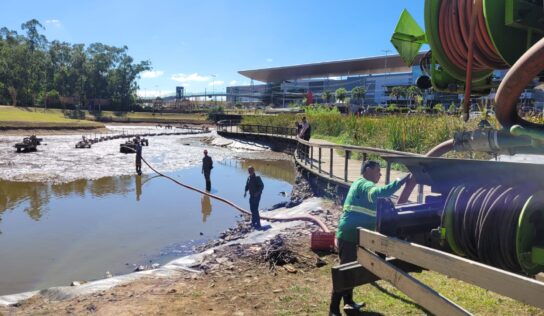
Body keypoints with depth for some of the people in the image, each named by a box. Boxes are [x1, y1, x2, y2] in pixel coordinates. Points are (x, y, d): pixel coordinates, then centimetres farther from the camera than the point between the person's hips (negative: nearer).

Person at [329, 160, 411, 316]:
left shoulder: (362, 184, 18)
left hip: (352, 235, 11)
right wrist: (401, 181, -38)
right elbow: (379, 192, -38)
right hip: (349, 235, -11)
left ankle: (348, 302, 33)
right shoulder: (364, 184, -16)